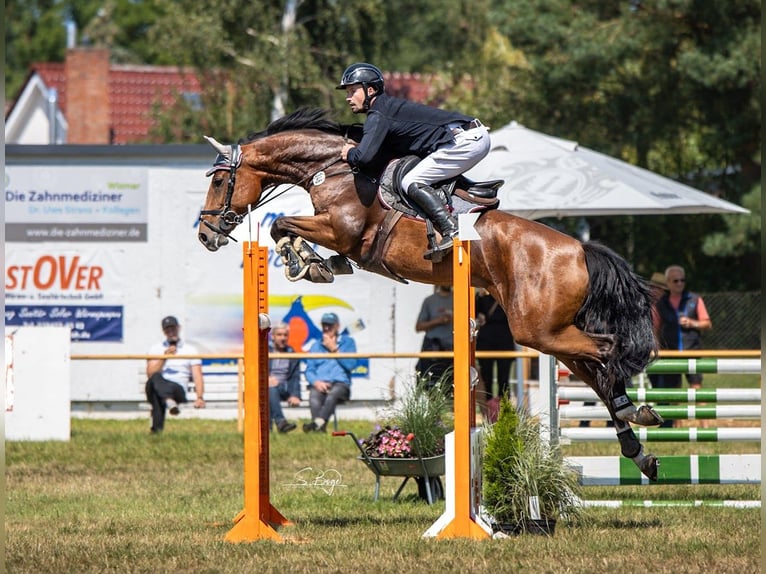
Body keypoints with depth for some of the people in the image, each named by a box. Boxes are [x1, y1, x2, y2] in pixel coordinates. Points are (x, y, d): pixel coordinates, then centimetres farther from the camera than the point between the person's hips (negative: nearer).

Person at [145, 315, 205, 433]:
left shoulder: (190, 350, 18)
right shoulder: (156, 349, 23)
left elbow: (197, 375, 5)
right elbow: (150, 375, 8)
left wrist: (200, 397, -13)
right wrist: (164, 357, -1)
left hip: (178, 389, -1)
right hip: (156, 386, 1)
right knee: (156, 378, -37)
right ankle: (169, 402, -69)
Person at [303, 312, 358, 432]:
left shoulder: (347, 342, 16)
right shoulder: (316, 345, 24)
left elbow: (350, 365, 1)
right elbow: (309, 371, 14)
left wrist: (334, 349, 2)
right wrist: (316, 382, -8)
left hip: (340, 383, -2)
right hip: (319, 384, 2)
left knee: (333, 394, -39)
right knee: (314, 396, -35)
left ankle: (318, 423, -61)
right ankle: (319, 427, -57)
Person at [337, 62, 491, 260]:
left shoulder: (378, 116, -8)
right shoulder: (389, 107, 22)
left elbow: (365, 157, -18)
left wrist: (350, 153, 4)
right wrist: (358, 148, 16)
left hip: (465, 140, -10)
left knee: (411, 182, -13)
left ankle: (452, 231, -24)